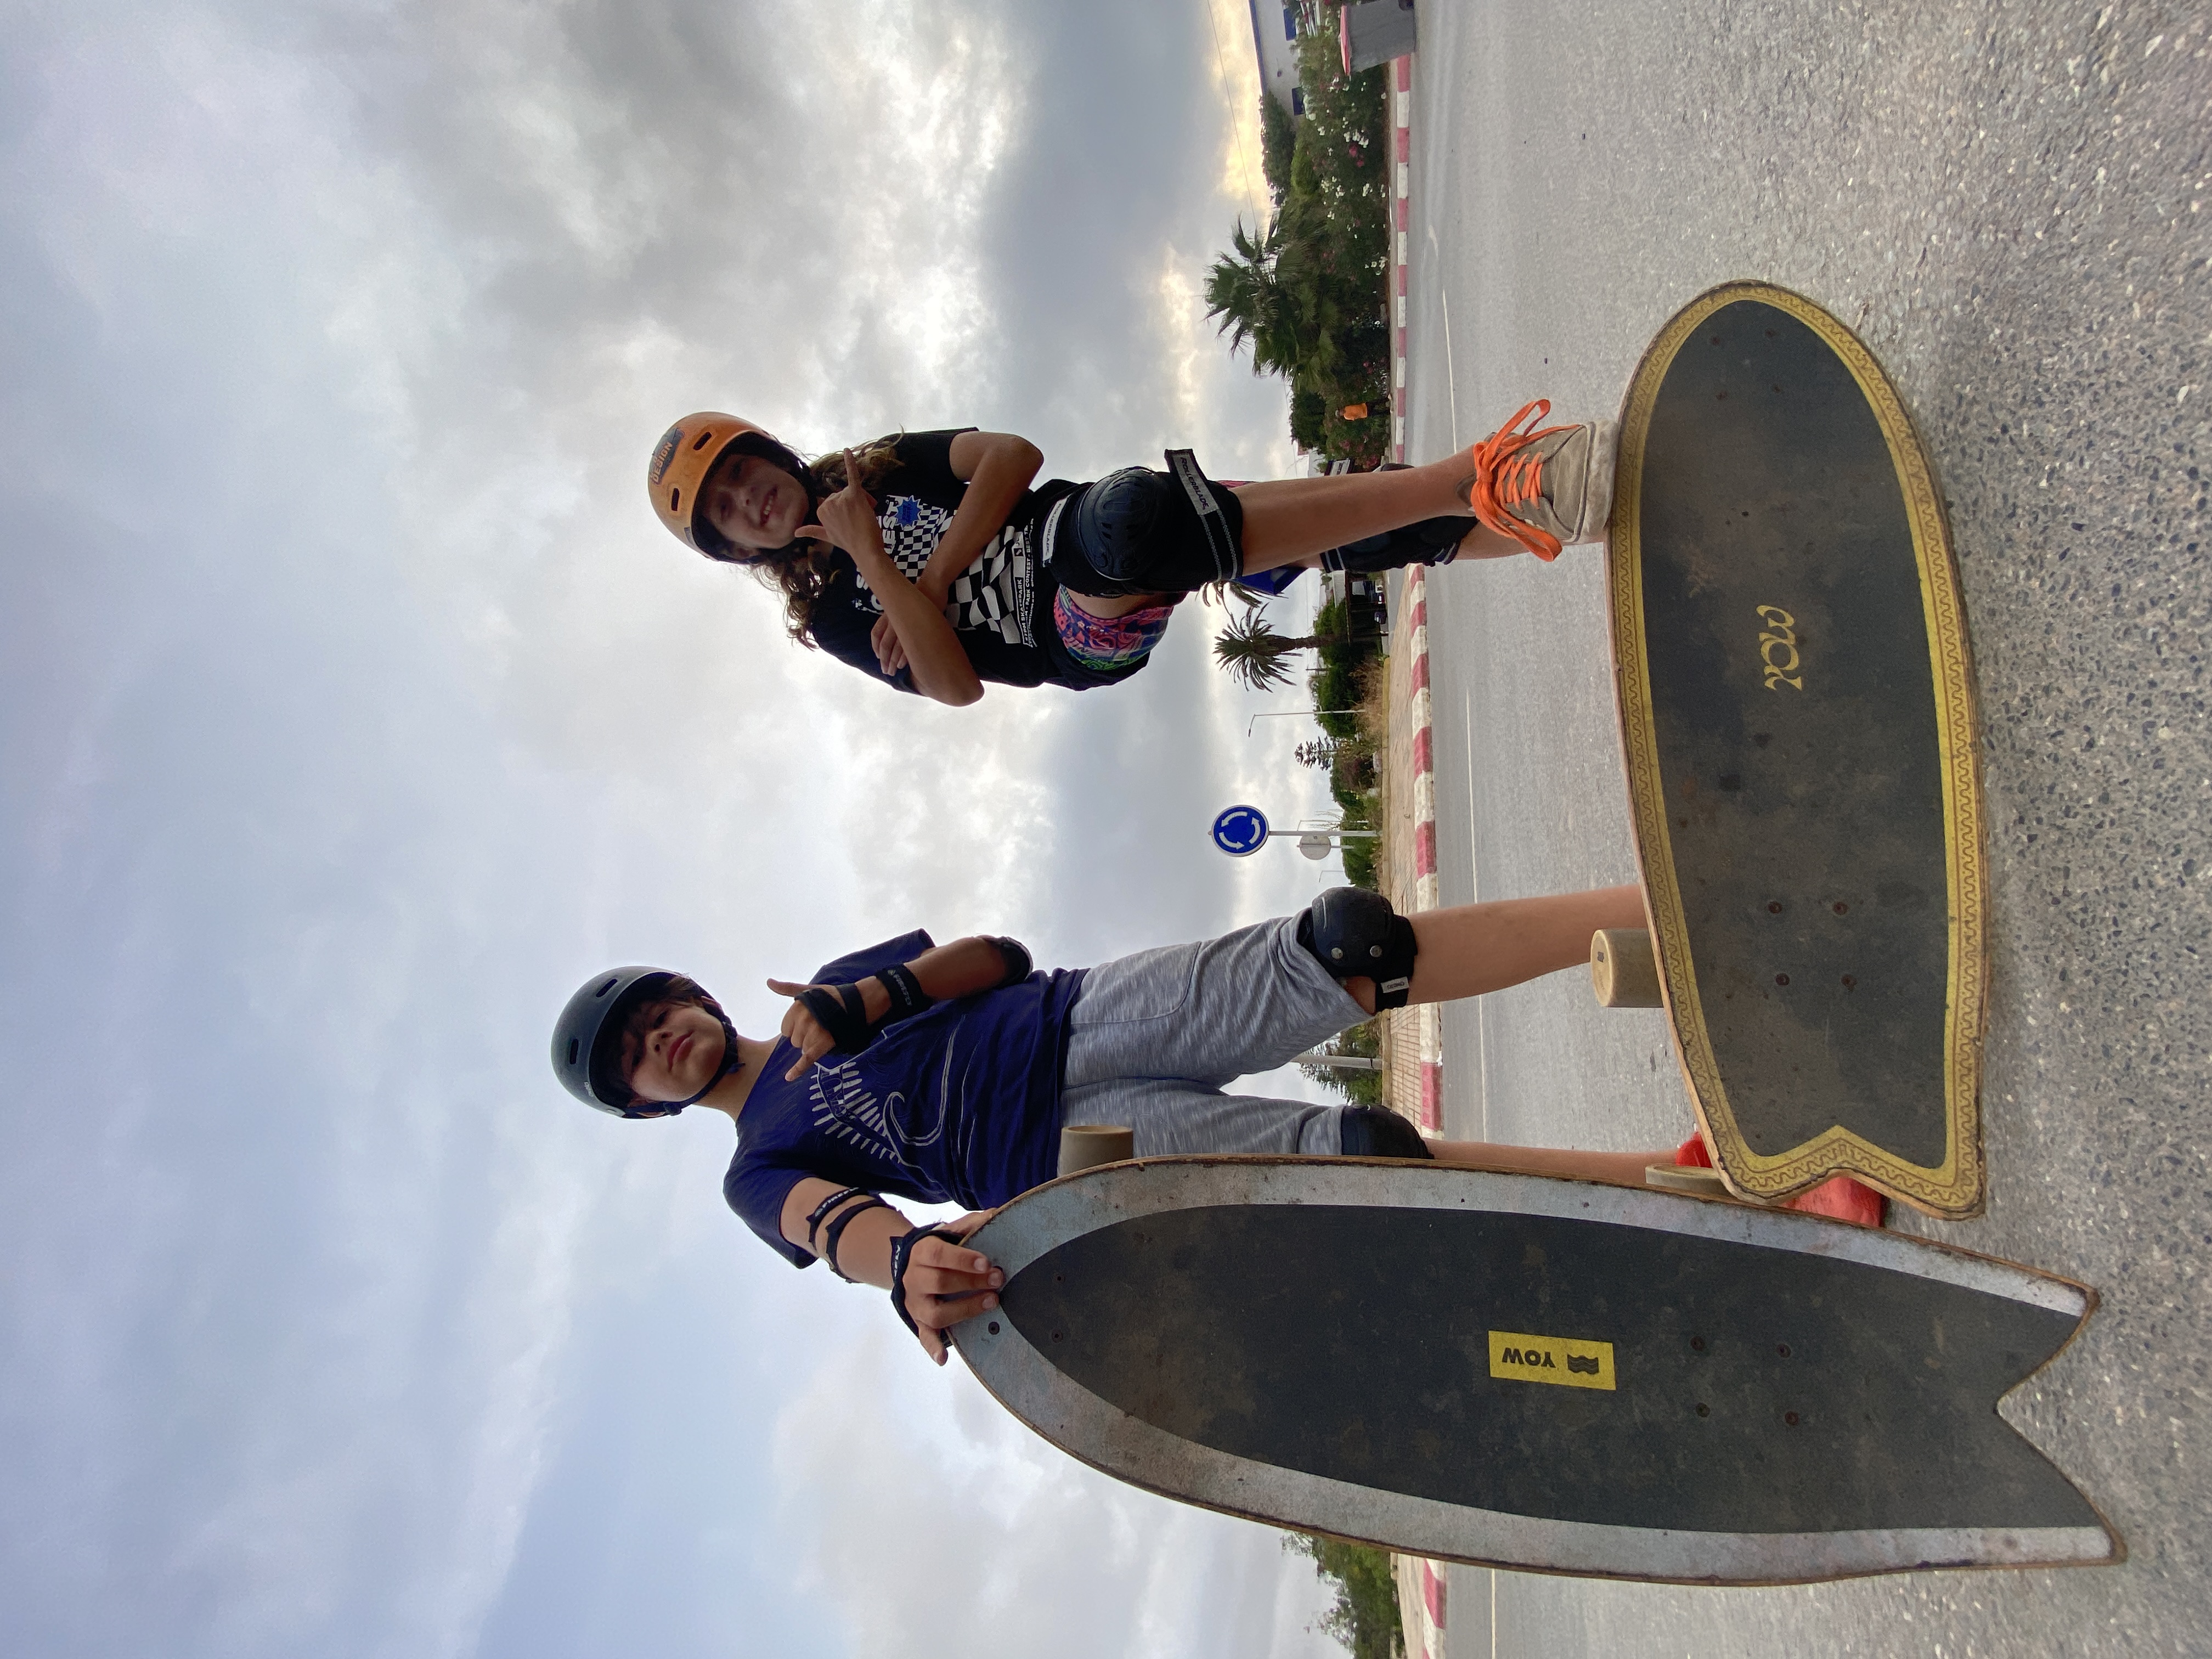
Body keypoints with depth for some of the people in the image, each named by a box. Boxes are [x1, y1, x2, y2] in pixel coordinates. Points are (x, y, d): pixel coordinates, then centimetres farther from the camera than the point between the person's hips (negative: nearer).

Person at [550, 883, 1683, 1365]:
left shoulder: (836, 985, 25)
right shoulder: (760, 1176, 14)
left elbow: (994, 956, 12)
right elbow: (836, 1222, -10)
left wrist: (862, 1002, -5)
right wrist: (905, 1264, -34)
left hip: (1082, 1021, 3)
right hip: (1069, 1151, -3)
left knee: (1344, 956, -20)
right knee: (1358, 1158, -21)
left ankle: (1659, 906, -19)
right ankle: (1658, 1178, -18)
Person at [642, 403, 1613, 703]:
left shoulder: (880, 468, 20)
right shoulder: (830, 615, 13)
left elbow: (1012, 457, 2)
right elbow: (955, 684, -3)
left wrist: (936, 570, -5)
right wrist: (875, 563, -7)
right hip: (1079, 636, -3)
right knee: (1130, 532, -34)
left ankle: (1508, 504, -31)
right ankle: (1476, 480, -38)